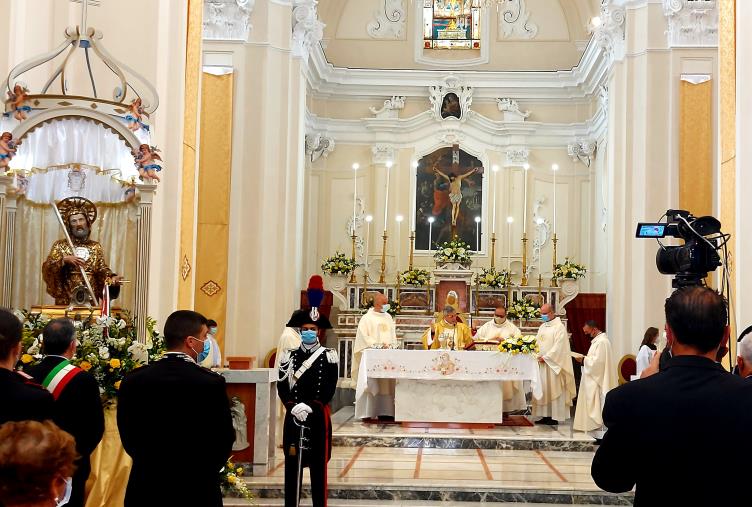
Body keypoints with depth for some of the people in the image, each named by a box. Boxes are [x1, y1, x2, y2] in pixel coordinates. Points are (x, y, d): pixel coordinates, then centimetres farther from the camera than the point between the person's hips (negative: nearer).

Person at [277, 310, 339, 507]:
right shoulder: (289, 355, 6)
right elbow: (282, 387, 0)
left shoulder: (329, 356, 2)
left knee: (319, 464, 3)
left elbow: (329, 389, -5)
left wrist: (309, 407, -17)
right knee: (292, 463, 4)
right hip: (293, 415, 1)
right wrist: (294, 407, -16)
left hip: (319, 416, -1)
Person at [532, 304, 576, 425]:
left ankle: (555, 417, 0)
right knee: (543, 390, 6)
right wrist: (538, 356, -1)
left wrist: (545, 357, -15)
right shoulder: (542, 327, 15)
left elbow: (558, 347, -16)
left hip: (553, 364, -8)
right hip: (542, 364, 8)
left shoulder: (559, 327, -10)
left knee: (554, 390, -4)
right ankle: (546, 416, 11)